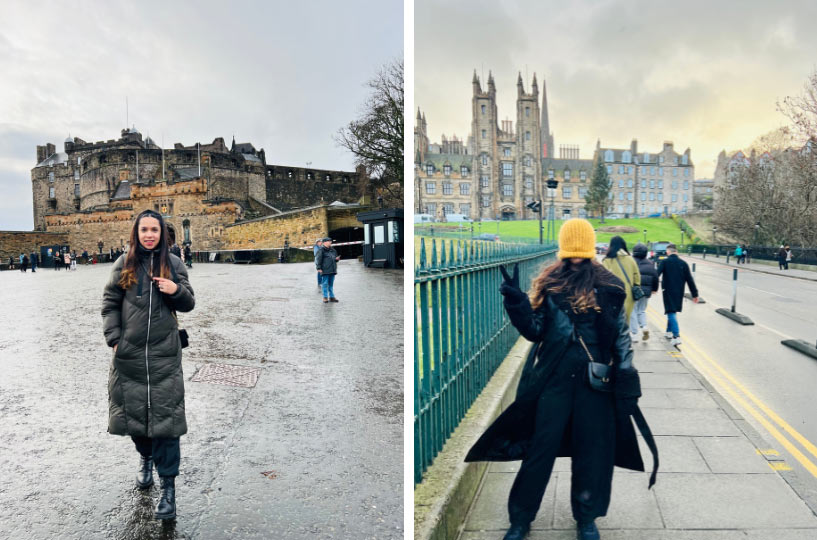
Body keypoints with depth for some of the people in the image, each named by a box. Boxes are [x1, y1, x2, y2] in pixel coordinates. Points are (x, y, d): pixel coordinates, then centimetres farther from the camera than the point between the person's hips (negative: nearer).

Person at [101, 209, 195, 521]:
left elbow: (188, 304, 6)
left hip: (164, 354, -1)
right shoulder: (124, 265, 4)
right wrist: (114, 339, -3)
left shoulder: (173, 264, 3)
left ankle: (168, 486, 4)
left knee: (165, 414, -3)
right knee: (133, 411, 12)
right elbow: (109, 304, 7)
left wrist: (176, 290, -15)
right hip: (129, 354, 2)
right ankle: (145, 457, 42)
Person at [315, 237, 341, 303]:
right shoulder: (321, 250, -6)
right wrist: (319, 268, -14)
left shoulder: (332, 250, 16)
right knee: (325, 284, -3)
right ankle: (325, 297, 2)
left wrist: (337, 259, 3)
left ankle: (331, 297, 17)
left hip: (332, 270, 7)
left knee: (331, 284, 11)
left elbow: (334, 258, 27)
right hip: (325, 270, -7)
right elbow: (318, 259, -9)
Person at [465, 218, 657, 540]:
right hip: (553, 378, 0)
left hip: (594, 380, 0)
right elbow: (535, 331, 1)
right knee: (540, 448, 5)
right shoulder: (548, 283, 1)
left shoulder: (607, 286, -1)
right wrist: (516, 303, -15)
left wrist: (626, 380, -2)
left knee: (592, 451, 11)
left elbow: (621, 335, 4)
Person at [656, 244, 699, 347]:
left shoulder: (665, 262, -6)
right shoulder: (683, 263, 5)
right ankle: (669, 332, 33)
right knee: (673, 312, 21)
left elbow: (656, 275, -15)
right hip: (679, 292, 5)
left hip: (668, 292, -5)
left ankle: (676, 336, -17)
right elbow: (689, 280, 6)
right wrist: (694, 294, 10)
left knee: (671, 313, -6)